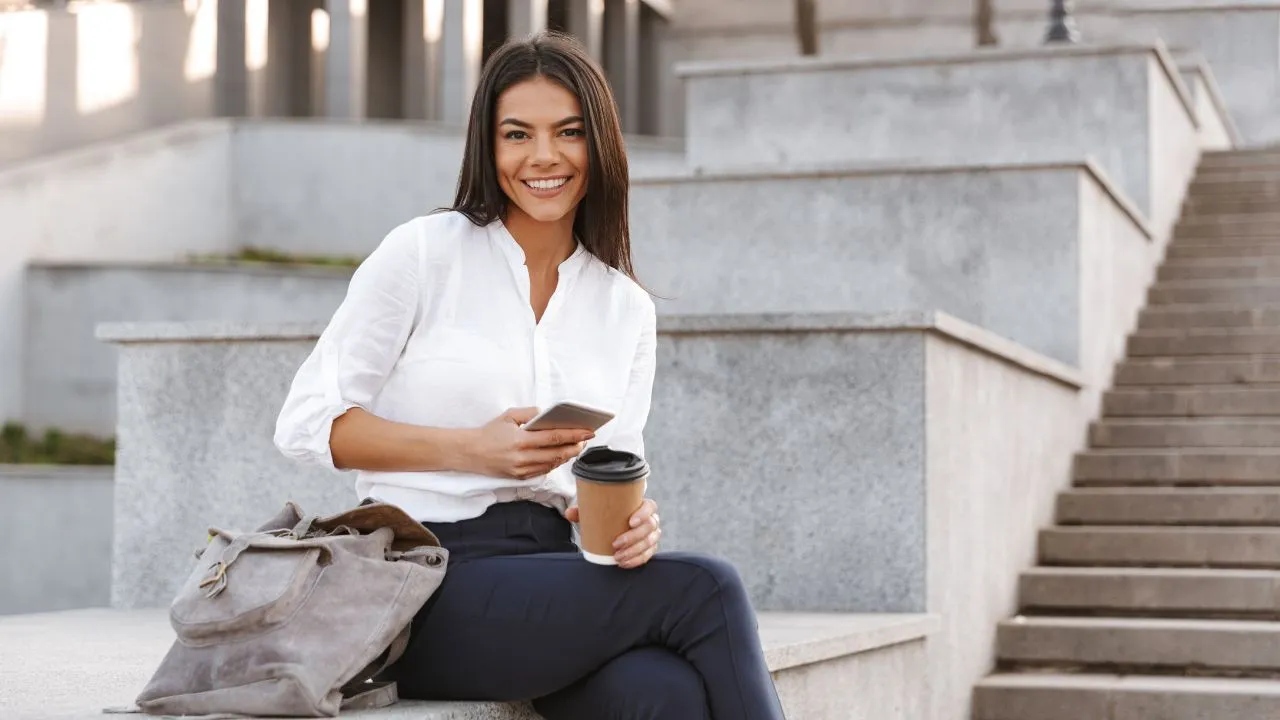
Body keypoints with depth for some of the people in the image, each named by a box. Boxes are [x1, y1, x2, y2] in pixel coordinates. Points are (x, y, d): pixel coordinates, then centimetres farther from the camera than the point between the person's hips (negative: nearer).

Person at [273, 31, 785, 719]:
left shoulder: (628, 309, 15)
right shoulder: (424, 252, 0)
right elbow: (307, 423, -3)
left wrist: (629, 522, -8)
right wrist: (474, 450, -15)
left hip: (552, 573, 4)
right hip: (429, 588, -4)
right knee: (705, 589, -25)